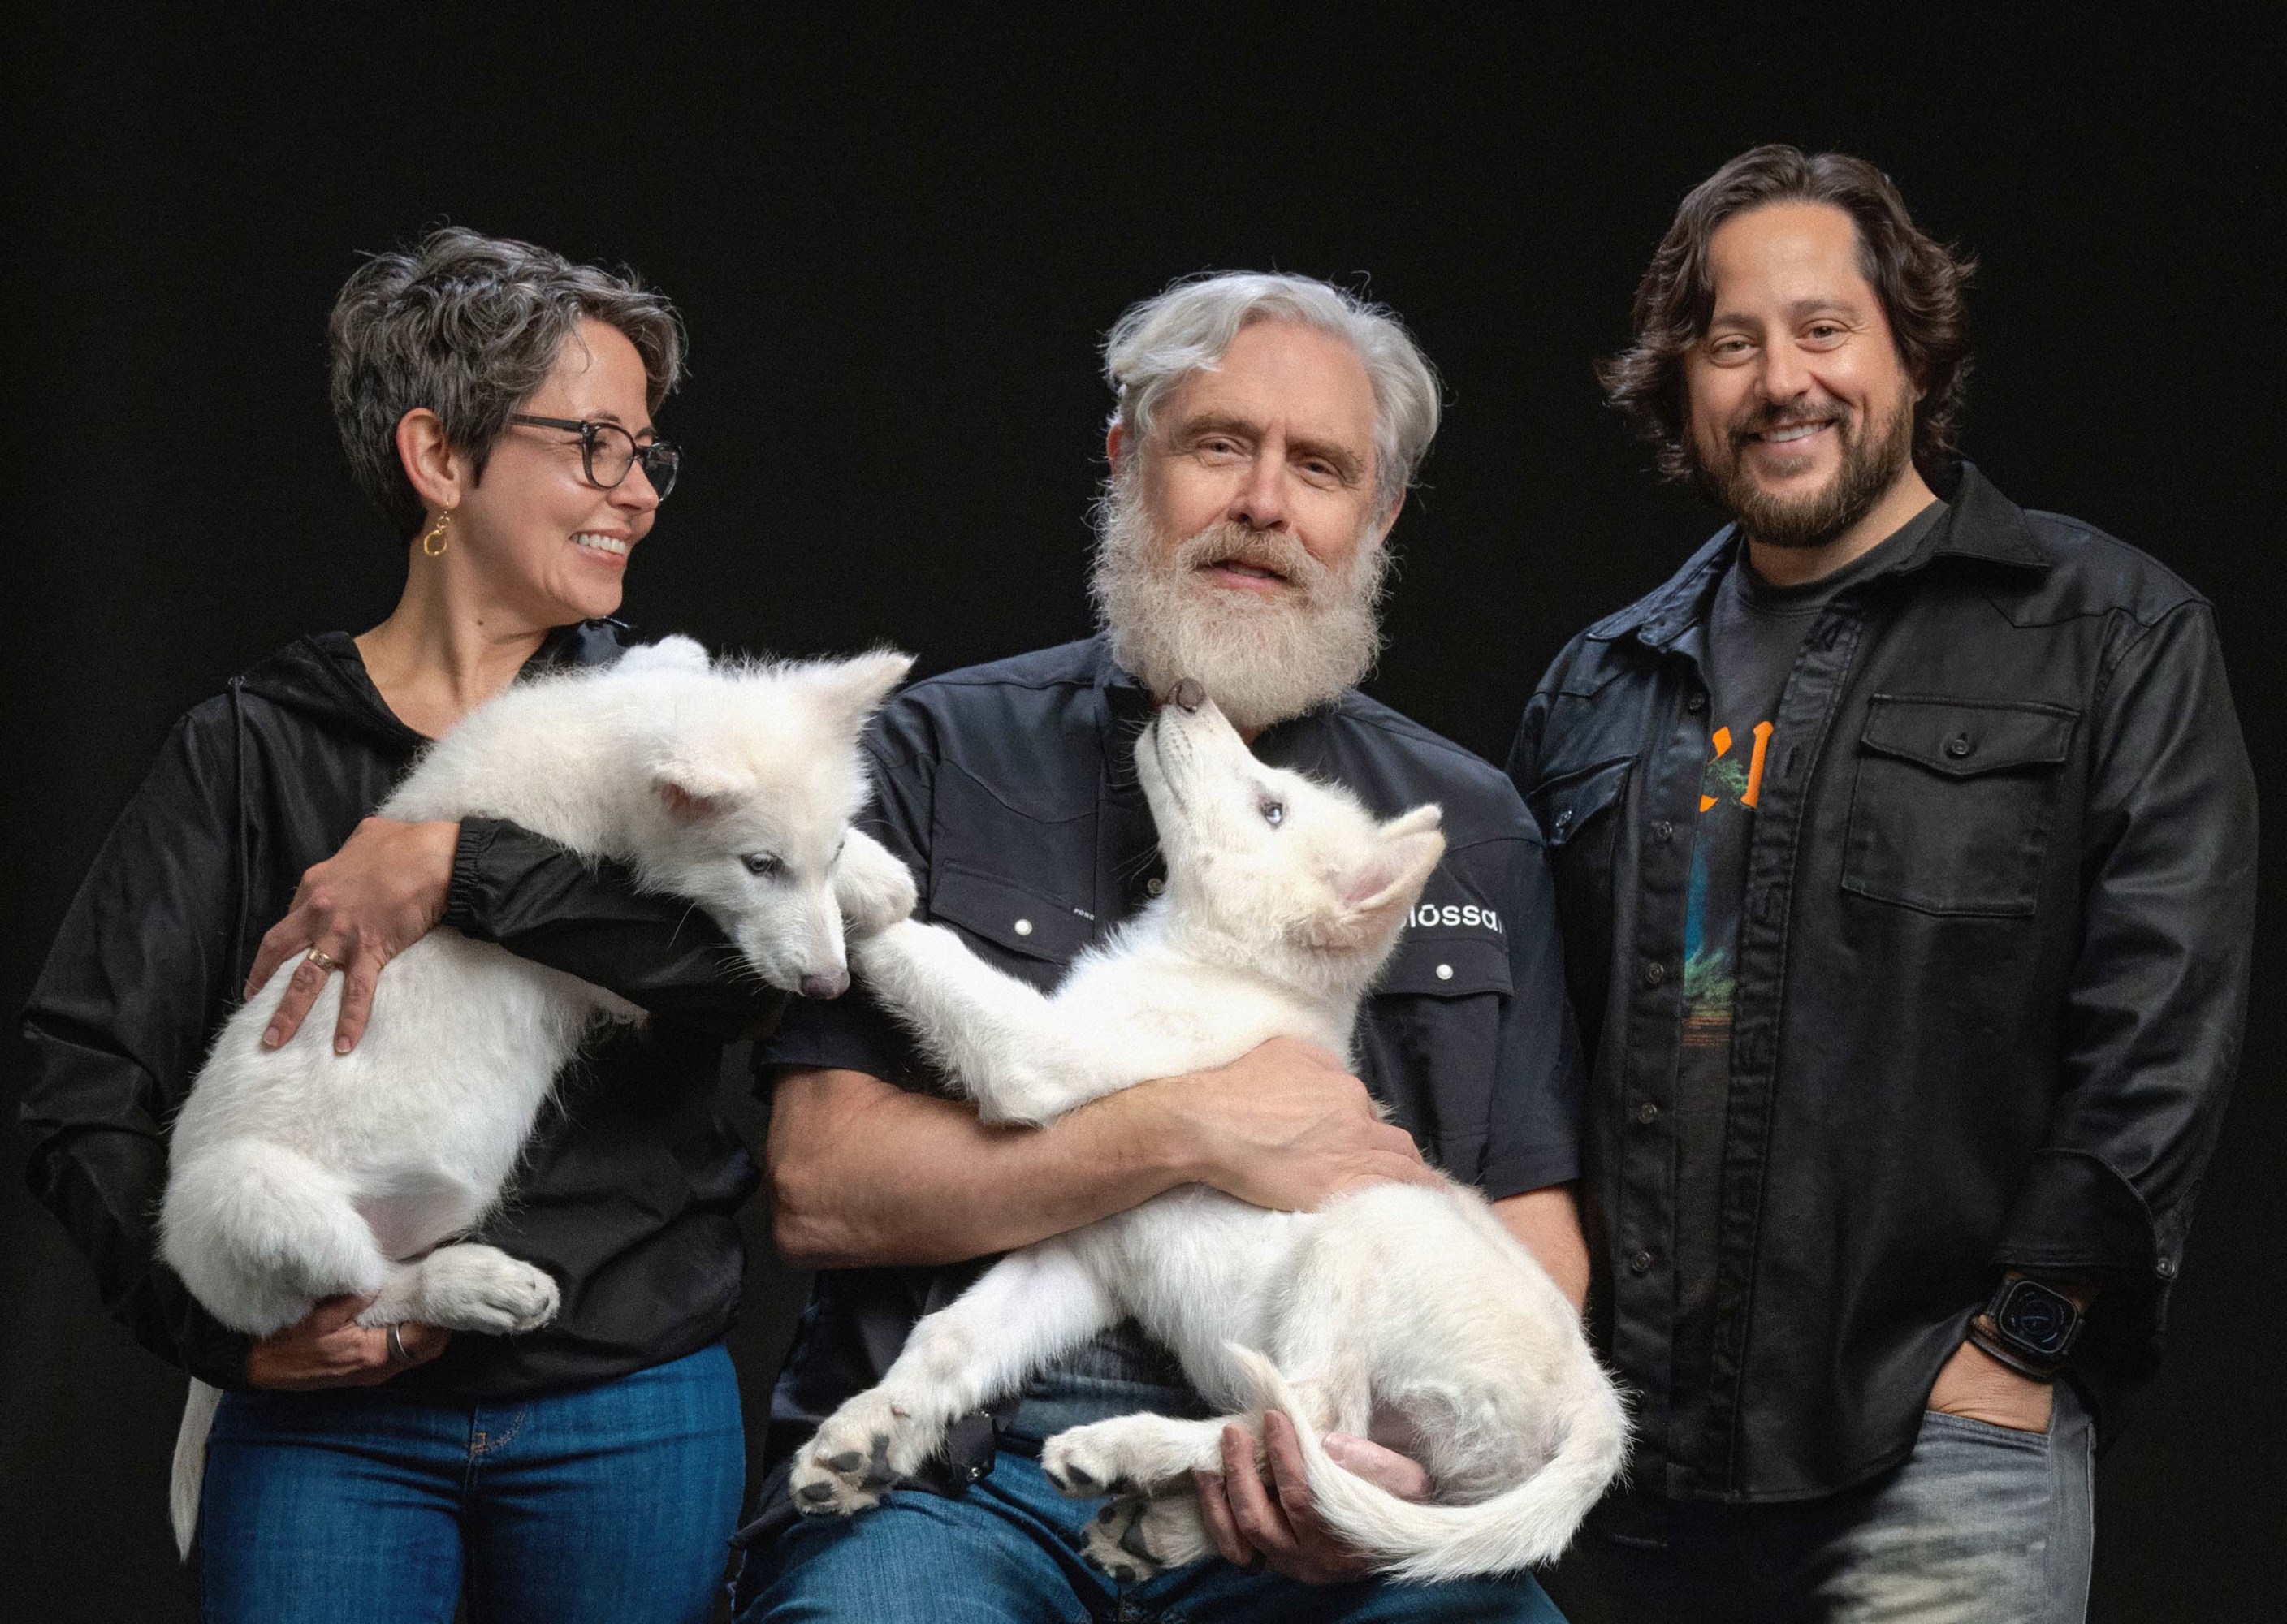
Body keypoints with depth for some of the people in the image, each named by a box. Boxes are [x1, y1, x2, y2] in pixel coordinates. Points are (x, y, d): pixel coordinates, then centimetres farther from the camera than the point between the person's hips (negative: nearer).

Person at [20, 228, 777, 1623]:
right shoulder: (251, 750, 3)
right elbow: (87, 1084, 1)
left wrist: (459, 865, -20)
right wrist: (218, 1324, -13)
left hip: (631, 1415, 1)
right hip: (327, 1421, -1)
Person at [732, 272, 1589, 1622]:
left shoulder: (1471, 831, 15)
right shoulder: (946, 755, 7)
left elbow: (1534, 1240, 10)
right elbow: (819, 1189, -1)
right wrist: (1188, 1131, -10)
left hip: (1313, 1509, 2)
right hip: (959, 1482, -2)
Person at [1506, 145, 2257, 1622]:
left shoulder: (2116, 637, 2)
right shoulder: (1603, 685, 15)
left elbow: (2163, 1023, -6)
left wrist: (2020, 1338, -11)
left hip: (1942, 1447, -4)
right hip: (1634, 1445, 4)